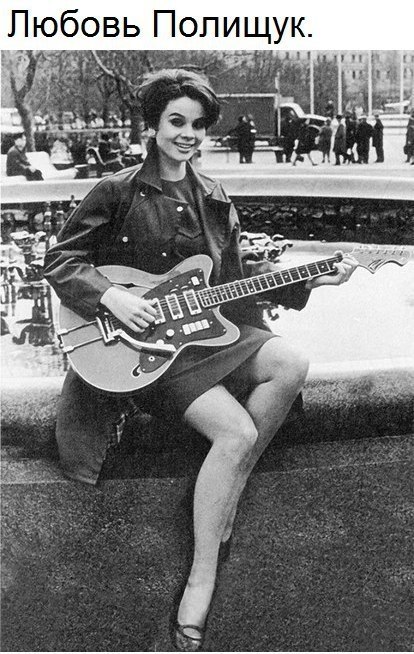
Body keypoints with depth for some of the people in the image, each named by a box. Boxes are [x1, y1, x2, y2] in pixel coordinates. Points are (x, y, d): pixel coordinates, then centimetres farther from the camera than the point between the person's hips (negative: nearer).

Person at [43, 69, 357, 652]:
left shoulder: (213, 200, 14)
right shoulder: (117, 193, -3)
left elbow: (237, 274, 17)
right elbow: (60, 261, -3)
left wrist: (310, 279, 6)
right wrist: (111, 296, -19)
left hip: (210, 327, 6)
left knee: (290, 364, -23)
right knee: (237, 433, -25)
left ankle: (225, 502, -7)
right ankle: (200, 587, -15)